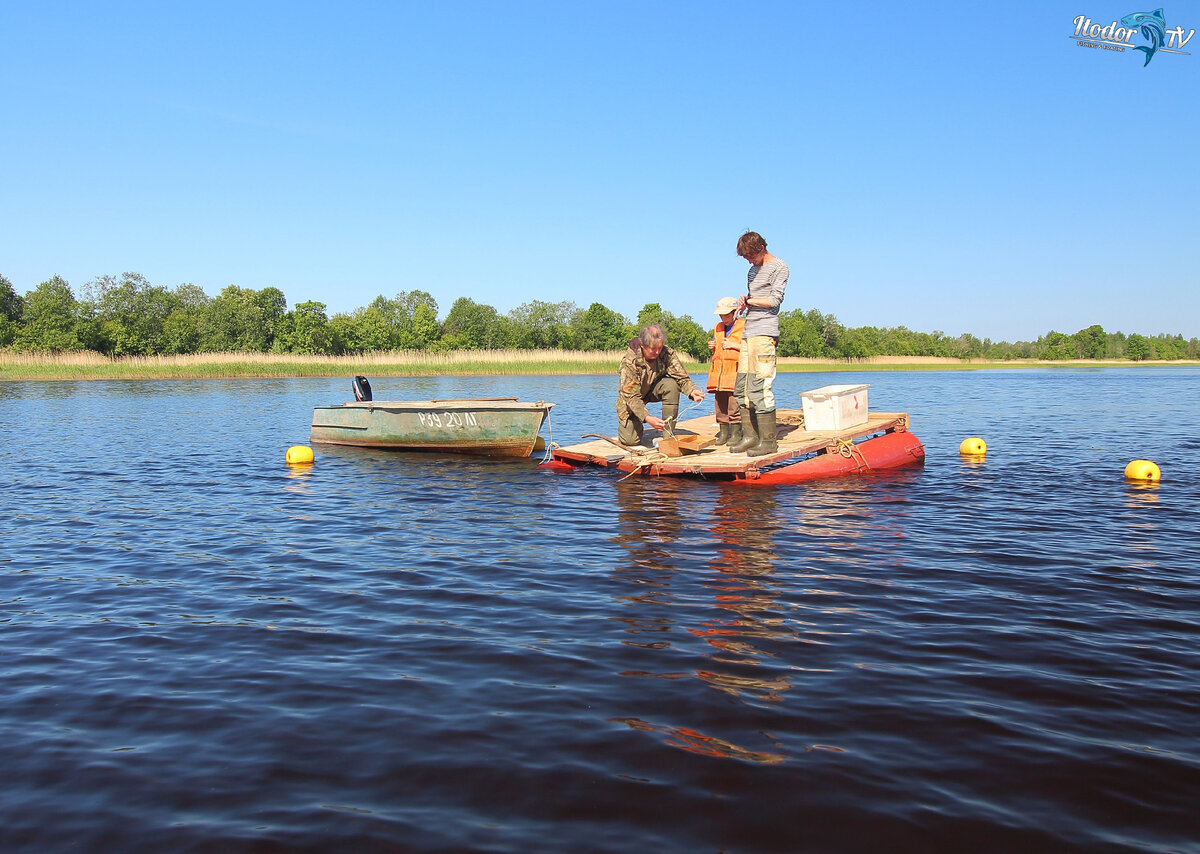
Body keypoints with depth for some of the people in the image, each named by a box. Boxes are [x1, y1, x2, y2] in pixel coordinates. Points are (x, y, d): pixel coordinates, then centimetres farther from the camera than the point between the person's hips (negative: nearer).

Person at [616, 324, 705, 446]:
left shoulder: (667, 353, -22)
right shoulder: (630, 361, -32)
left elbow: (682, 377, -20)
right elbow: (631, 396, -34)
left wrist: (692, 391, -44)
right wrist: (647, 418, -49)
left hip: (654, 389, 3)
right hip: (630, 399, -3)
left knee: (671, 384, -30)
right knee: (631, 440, -18)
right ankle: (625, 425, 22)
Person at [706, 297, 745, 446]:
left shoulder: (744, 326, 0)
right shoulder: (718, 328, 20)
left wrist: (733, 345, -12)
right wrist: (711, 346, 12)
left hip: (735, 369, -6)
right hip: (718, 369, 6)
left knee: (734, 402, -9)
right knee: (720, 402, 6)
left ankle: (736, 433, -2)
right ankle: (723, 432, 13)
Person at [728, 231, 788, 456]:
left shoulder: (779, 267, 0)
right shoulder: (753, 271, 24)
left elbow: (774, 300, -9)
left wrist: (749, 300, 1)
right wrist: (744, 303, 4)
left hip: (765, 333, -8)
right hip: (748, 334, 8)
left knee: (759, 387, -13)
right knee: (742, 388, 4)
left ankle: (768, 440, -8)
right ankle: (750, 436, 10)